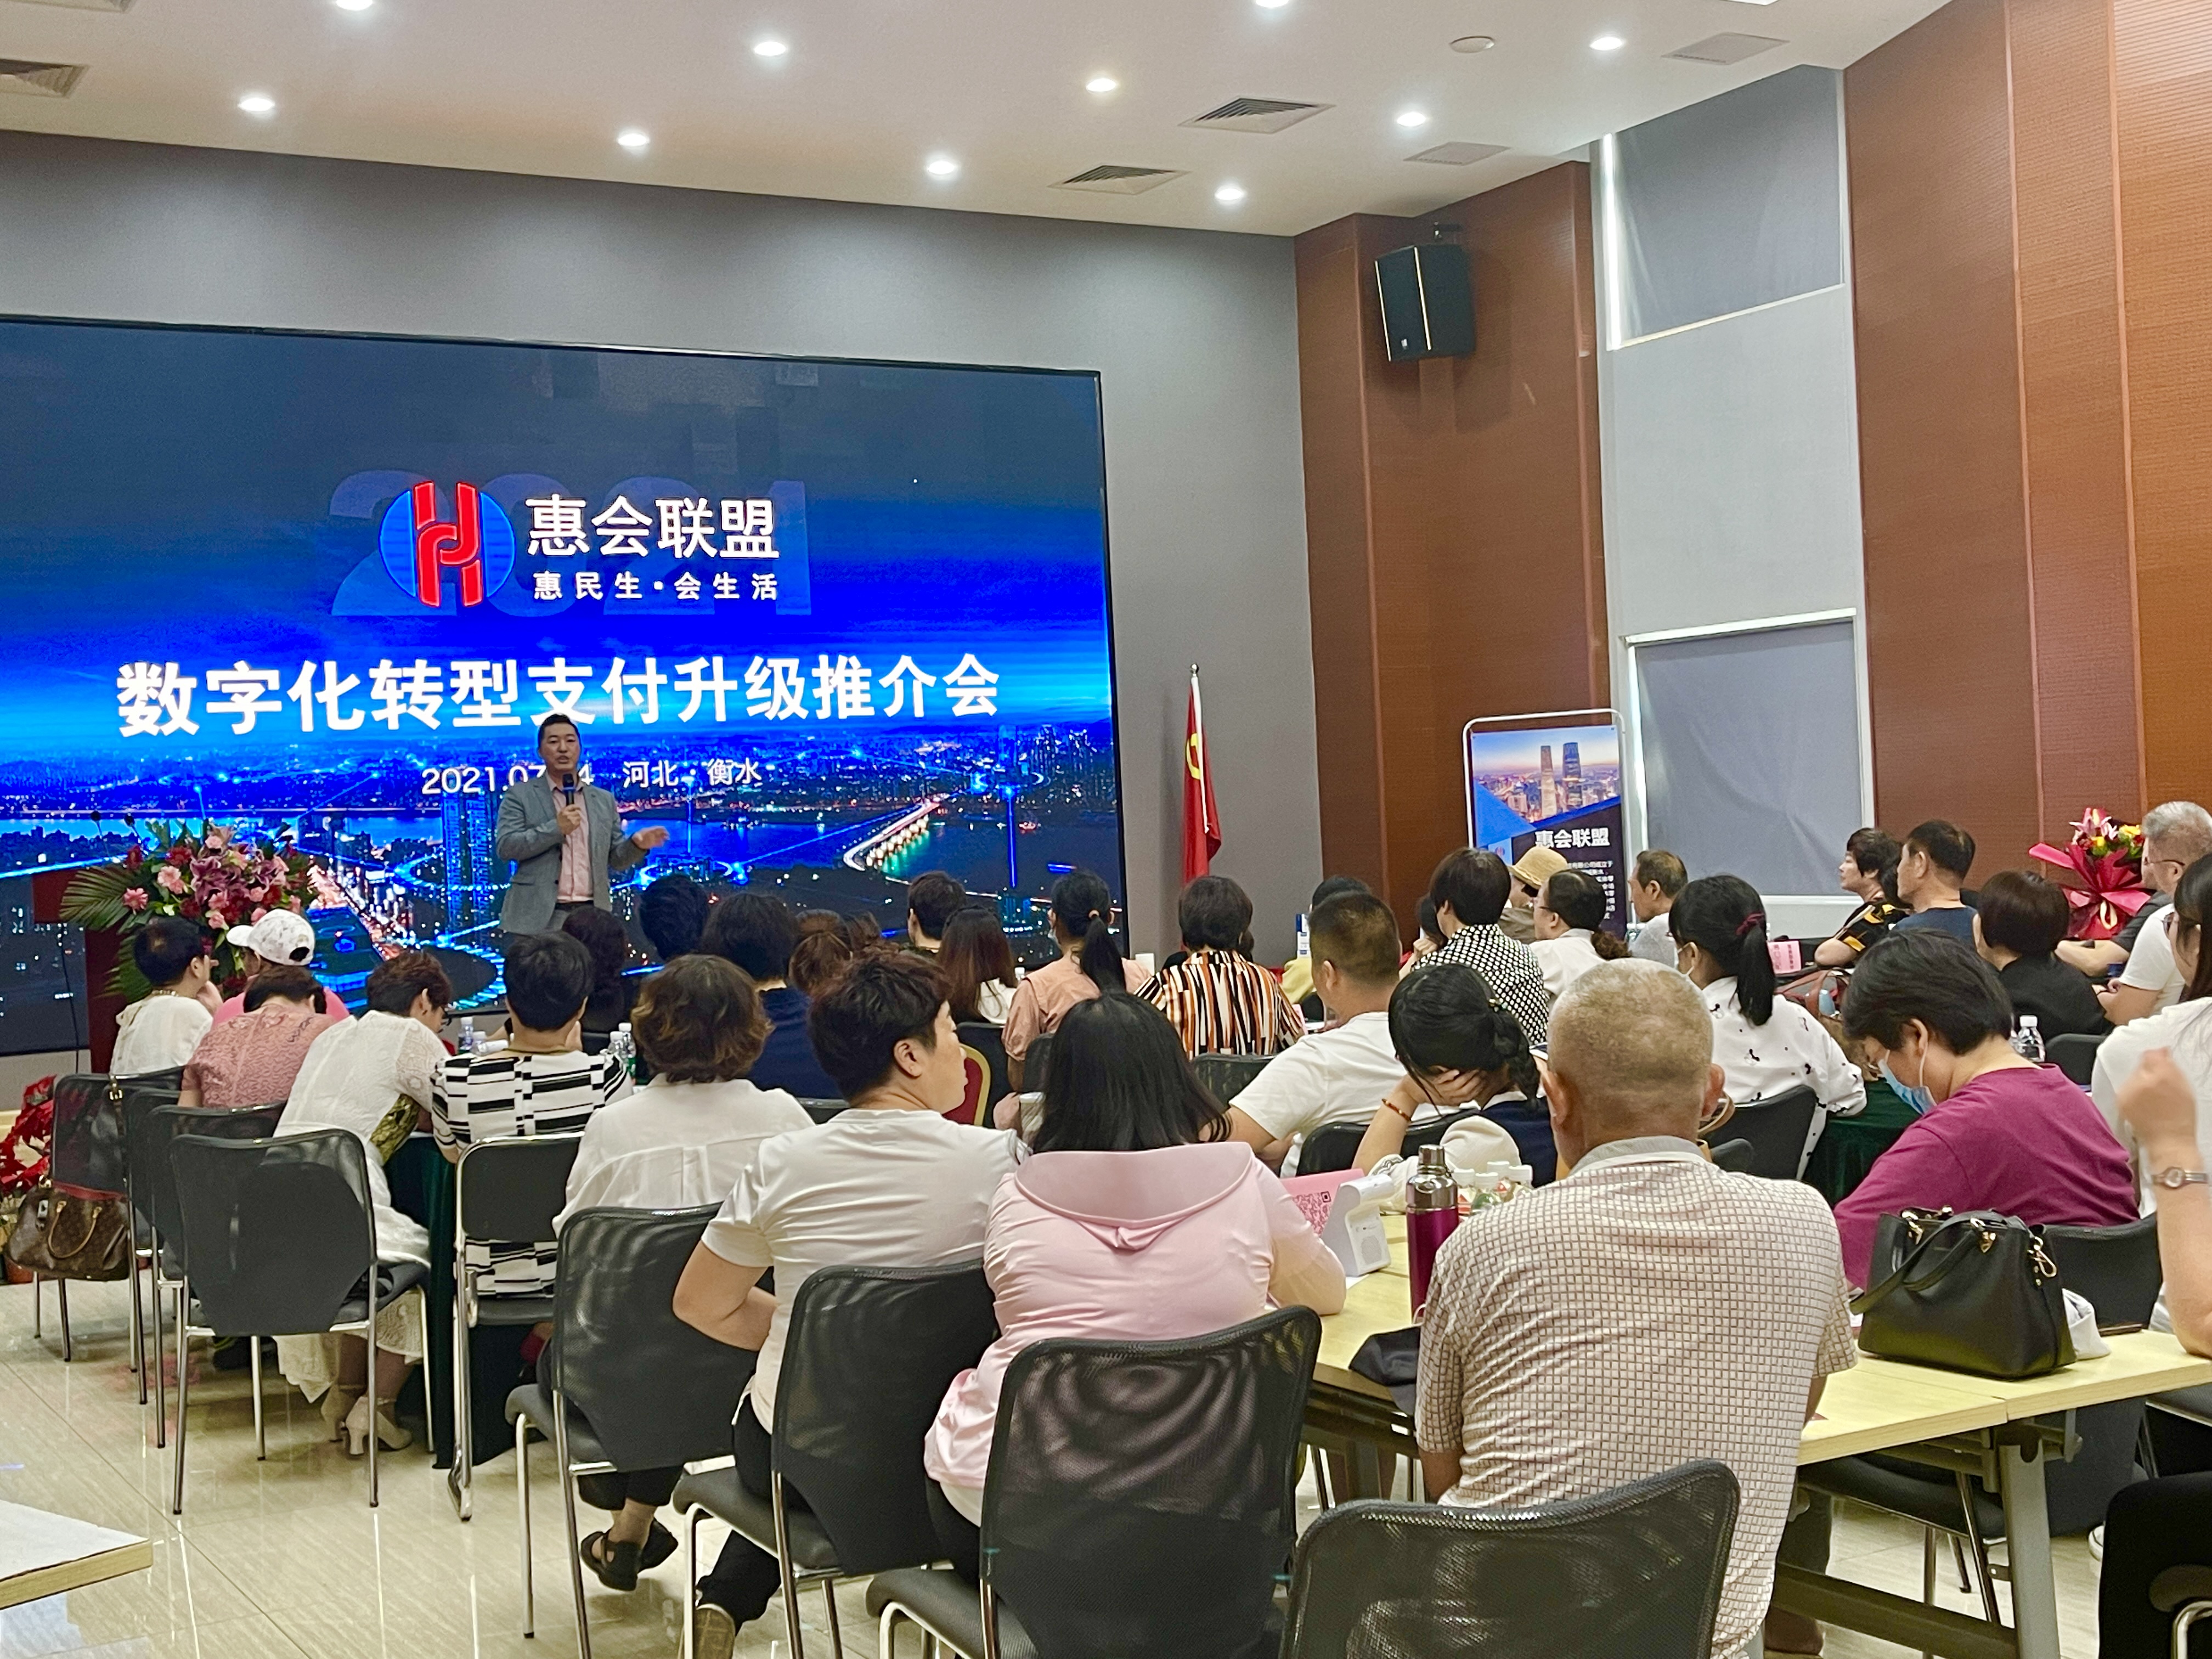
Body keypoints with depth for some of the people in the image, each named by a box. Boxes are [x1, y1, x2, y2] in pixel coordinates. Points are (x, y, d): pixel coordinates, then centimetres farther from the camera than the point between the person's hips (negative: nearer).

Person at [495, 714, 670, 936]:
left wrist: (637, 844, -5)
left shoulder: (604, 800, 16)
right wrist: (556, 828, -13)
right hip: (538, 917, -3)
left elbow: (616, 859, 17)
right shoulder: (520, 795, 6)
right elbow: (506, 847, -5)